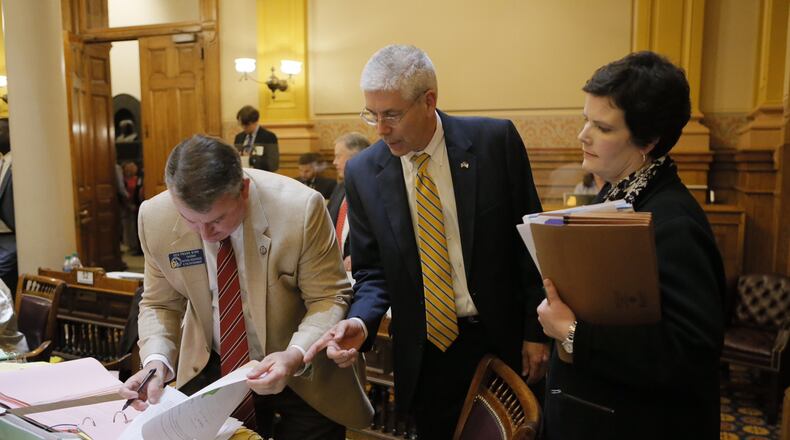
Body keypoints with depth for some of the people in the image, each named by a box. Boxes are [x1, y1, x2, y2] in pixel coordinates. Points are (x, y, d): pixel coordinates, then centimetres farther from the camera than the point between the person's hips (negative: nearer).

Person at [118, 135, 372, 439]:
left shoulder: (300, 208, -27)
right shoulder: (155, 218, -15)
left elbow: (329, 299, -18)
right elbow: (160, 304, -2)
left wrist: (295, 355, -34)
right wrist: (156, 360, -19)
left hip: (301, 373, -2)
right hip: (209, 369, 3)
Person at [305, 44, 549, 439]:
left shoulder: (495, 140, -10)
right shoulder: (362, 172, -6)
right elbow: (372, 271, 1)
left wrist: (537, 331, -3)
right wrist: (360, 322, -18)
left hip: (505, 340, 0)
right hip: (425, 352, 1)